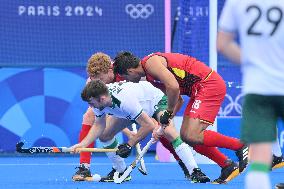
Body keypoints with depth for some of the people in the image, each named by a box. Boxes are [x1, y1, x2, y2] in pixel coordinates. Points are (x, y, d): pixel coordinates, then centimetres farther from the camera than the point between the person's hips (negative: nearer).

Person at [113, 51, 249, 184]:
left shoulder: (150, 62, -14)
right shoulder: (150, 76, 18)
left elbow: (173, 86, -26)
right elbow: (177, 99, 20)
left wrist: (168, 112, -13)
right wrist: (165, 120, 9)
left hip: (209, 85, -10)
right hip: (199, 90, 10)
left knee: (192, 136, -18)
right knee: (186, 136, 7)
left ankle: (240, 146, -10)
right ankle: (228, 167, 9)